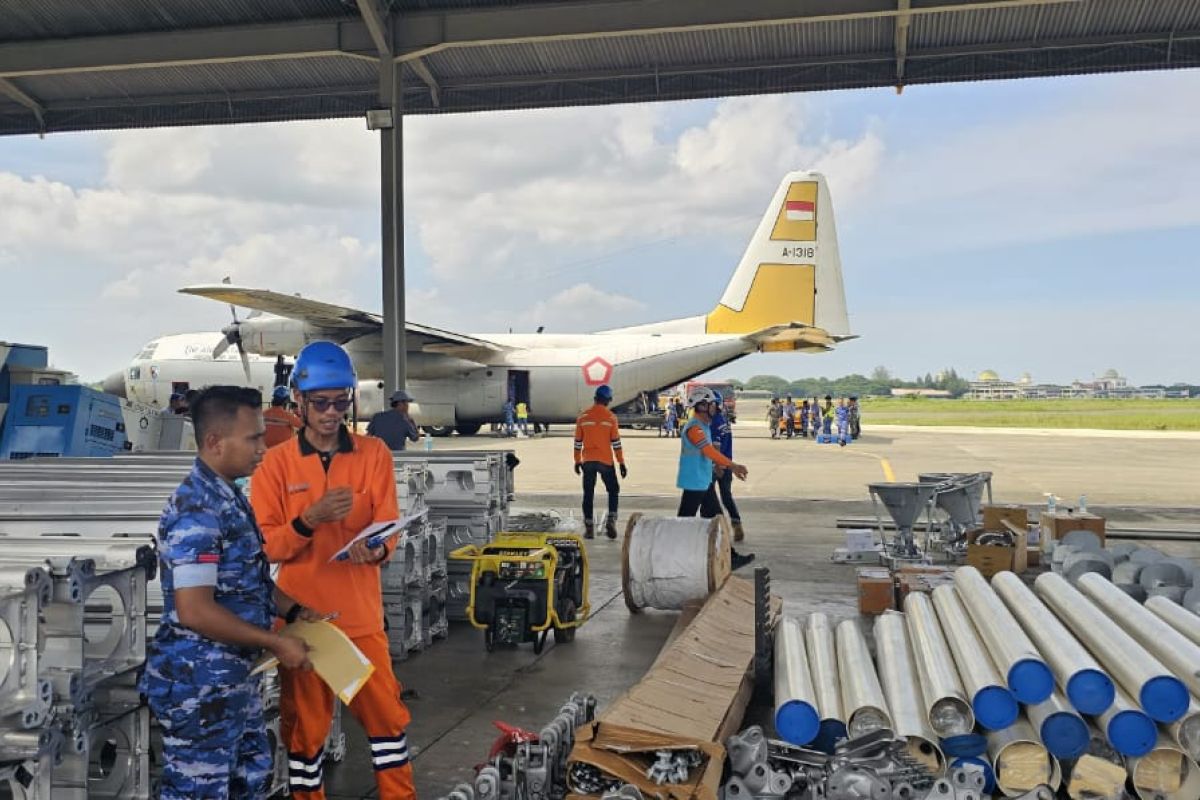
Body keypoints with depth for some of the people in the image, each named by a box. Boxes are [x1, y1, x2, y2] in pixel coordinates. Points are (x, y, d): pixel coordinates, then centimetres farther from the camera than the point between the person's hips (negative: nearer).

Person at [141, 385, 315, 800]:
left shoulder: (228, 497, 8)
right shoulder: (197, 510, -22)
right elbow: (194, 611, -28)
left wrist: (294, 611, 8)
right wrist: (276, 643, -20)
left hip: (236, 676, 10)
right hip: (200, 685, -10)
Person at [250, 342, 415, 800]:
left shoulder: (374, 453, 1)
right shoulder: (275, 463, -3)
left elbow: (387, 524, -5)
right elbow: (265, 546, -7)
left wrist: (376, 549, -28)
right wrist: (309, 519, -24)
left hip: (361, 615, 1)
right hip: (302, 617, -1)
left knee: (385, 713, 9)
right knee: (304, 724, 10)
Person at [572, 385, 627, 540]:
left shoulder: (583, 417, 2)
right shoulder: (610, 417, -5)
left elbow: (578, 441, 6)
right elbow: (616, 442, -5)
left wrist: (577, 461, 16)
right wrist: (621, 463, 0)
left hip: (588, 461, 2)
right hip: (605, 461, -2)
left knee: (588, 493, 8)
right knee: (613, 490, 14)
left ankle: (589, 527, 7)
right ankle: (610, 521, -1)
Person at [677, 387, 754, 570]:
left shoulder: (704, 425, 12)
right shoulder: (693, 428, -20)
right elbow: (709, 451, -28)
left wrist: (729, 467, 13)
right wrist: (732, 465, -27)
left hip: (705, 482, 10)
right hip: (693, 483, -10)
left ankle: (730, 557, 18)